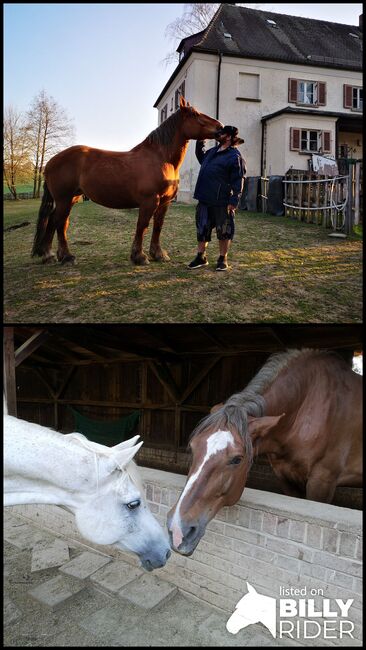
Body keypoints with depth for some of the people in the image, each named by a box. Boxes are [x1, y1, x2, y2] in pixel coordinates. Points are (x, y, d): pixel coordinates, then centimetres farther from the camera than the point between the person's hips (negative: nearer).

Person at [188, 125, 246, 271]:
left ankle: (222, 259, 16)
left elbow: (238, 182, -15)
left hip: (221, 202, -8)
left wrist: (234, 201, -21)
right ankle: (201, 257, 22)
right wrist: (199, 144, 23)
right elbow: (201, 158, 37)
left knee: (223, 231, 5)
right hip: (204, 199, 8)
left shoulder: (235, 157, -11)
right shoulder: (213, 151, 14)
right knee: (201, 228, 12)